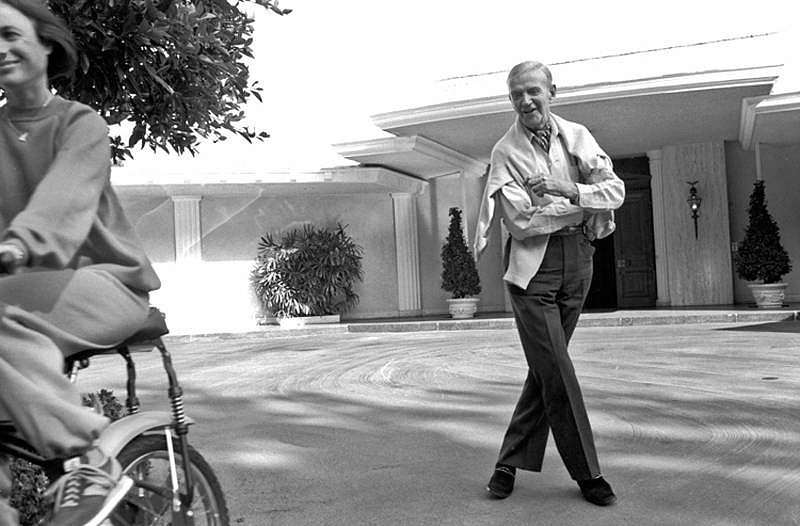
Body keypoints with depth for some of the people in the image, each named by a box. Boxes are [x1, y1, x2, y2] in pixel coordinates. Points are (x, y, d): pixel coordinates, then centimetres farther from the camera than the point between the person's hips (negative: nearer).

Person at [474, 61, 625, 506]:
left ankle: (511, 461, 20)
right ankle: (587, 472, 7)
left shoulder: (577, 136, 9)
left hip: (578, 260, 4)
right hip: (533, 264, -4)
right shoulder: (506, 151, -1)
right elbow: (522, 221, -12)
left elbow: (616, 190, -2)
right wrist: (587, 204, -9)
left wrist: (566, 192, -18)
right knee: (555, 370, -7)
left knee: (546, 369, 7)